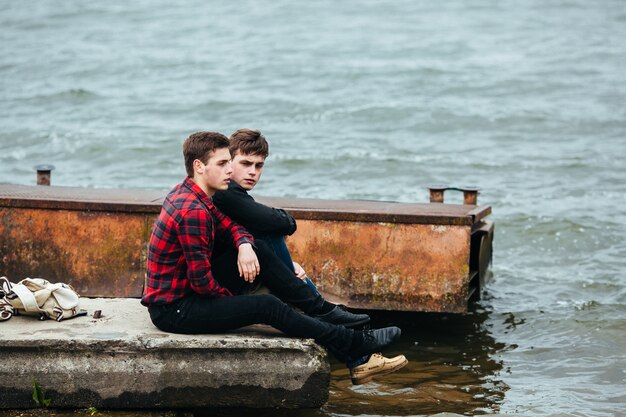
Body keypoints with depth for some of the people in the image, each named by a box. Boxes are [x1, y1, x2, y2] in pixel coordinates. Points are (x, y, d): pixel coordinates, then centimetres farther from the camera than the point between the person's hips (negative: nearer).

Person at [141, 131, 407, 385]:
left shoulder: (187, 192, 6)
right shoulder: (193, 212, -25)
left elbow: (229, 227, 14)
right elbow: (202, 281, -25)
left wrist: (244, 245, -11)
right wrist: (232, 300, -5)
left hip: (184, 291, 10)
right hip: (173, 311, -10)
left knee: (259, 252, 7)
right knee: (268, 306, -17)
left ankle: (320, 309, 11)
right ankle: (354, 345, -7)